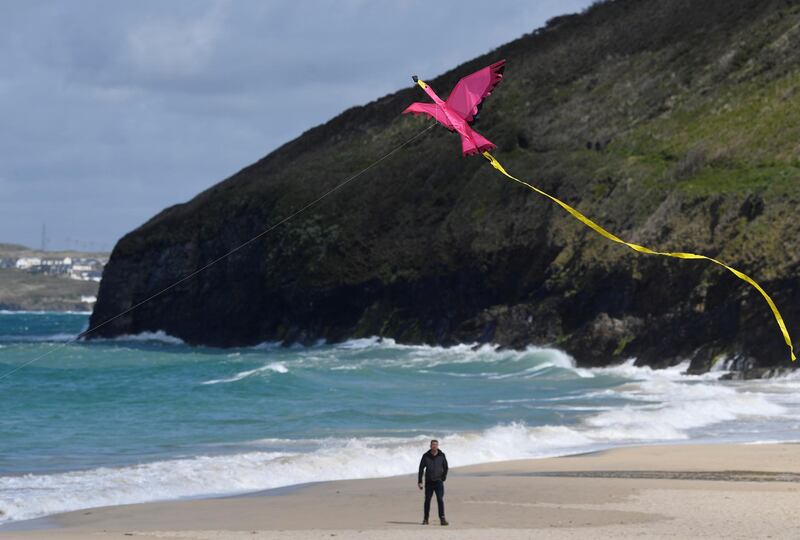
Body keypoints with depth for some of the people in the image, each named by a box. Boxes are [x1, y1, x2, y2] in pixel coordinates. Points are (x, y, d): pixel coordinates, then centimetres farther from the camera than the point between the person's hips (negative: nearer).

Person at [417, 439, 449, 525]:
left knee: (440, 500, -11)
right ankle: (425, 519, 17)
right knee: (427, 500, 7)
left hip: (438, 482, -1)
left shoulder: (441, 455, 1)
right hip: (429, 482, 1)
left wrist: (443, 478, 2)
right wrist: (419, 481, 0)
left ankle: (442, 518, -13)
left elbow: (445, 467, 11)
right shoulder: (426, 456, 0)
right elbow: (421, 469, 3)